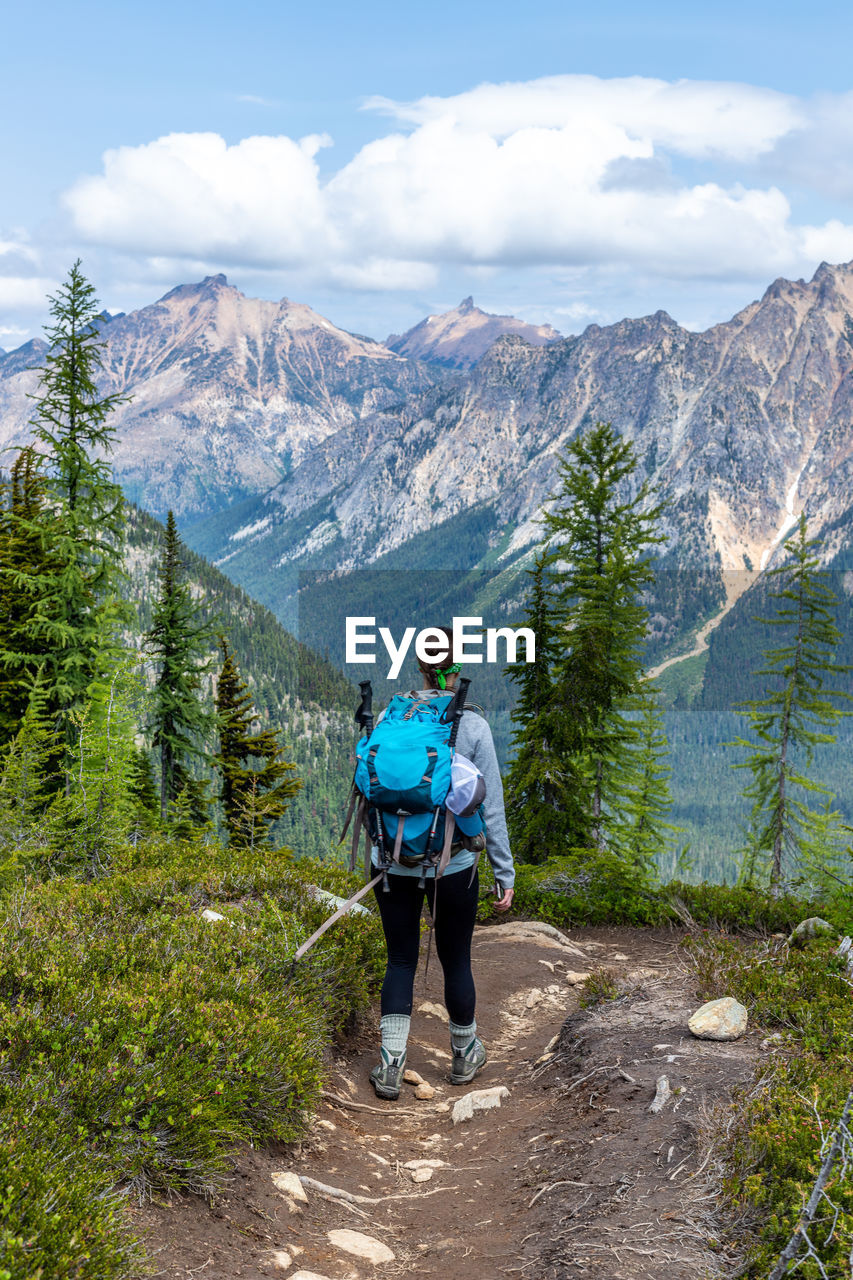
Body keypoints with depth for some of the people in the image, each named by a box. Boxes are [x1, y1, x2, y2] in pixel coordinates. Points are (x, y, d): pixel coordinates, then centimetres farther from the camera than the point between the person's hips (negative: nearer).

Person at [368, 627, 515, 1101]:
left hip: (394, 864, 2)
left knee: (400, 960, 12)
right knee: (456, 960, 14)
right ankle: (465, 1054, 33)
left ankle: (390, 1065, 11)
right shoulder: (473, 727, -10)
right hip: (453, 865, -1)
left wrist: (375, 855, 16)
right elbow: (490, 807, -5)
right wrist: (505, 874, 3)